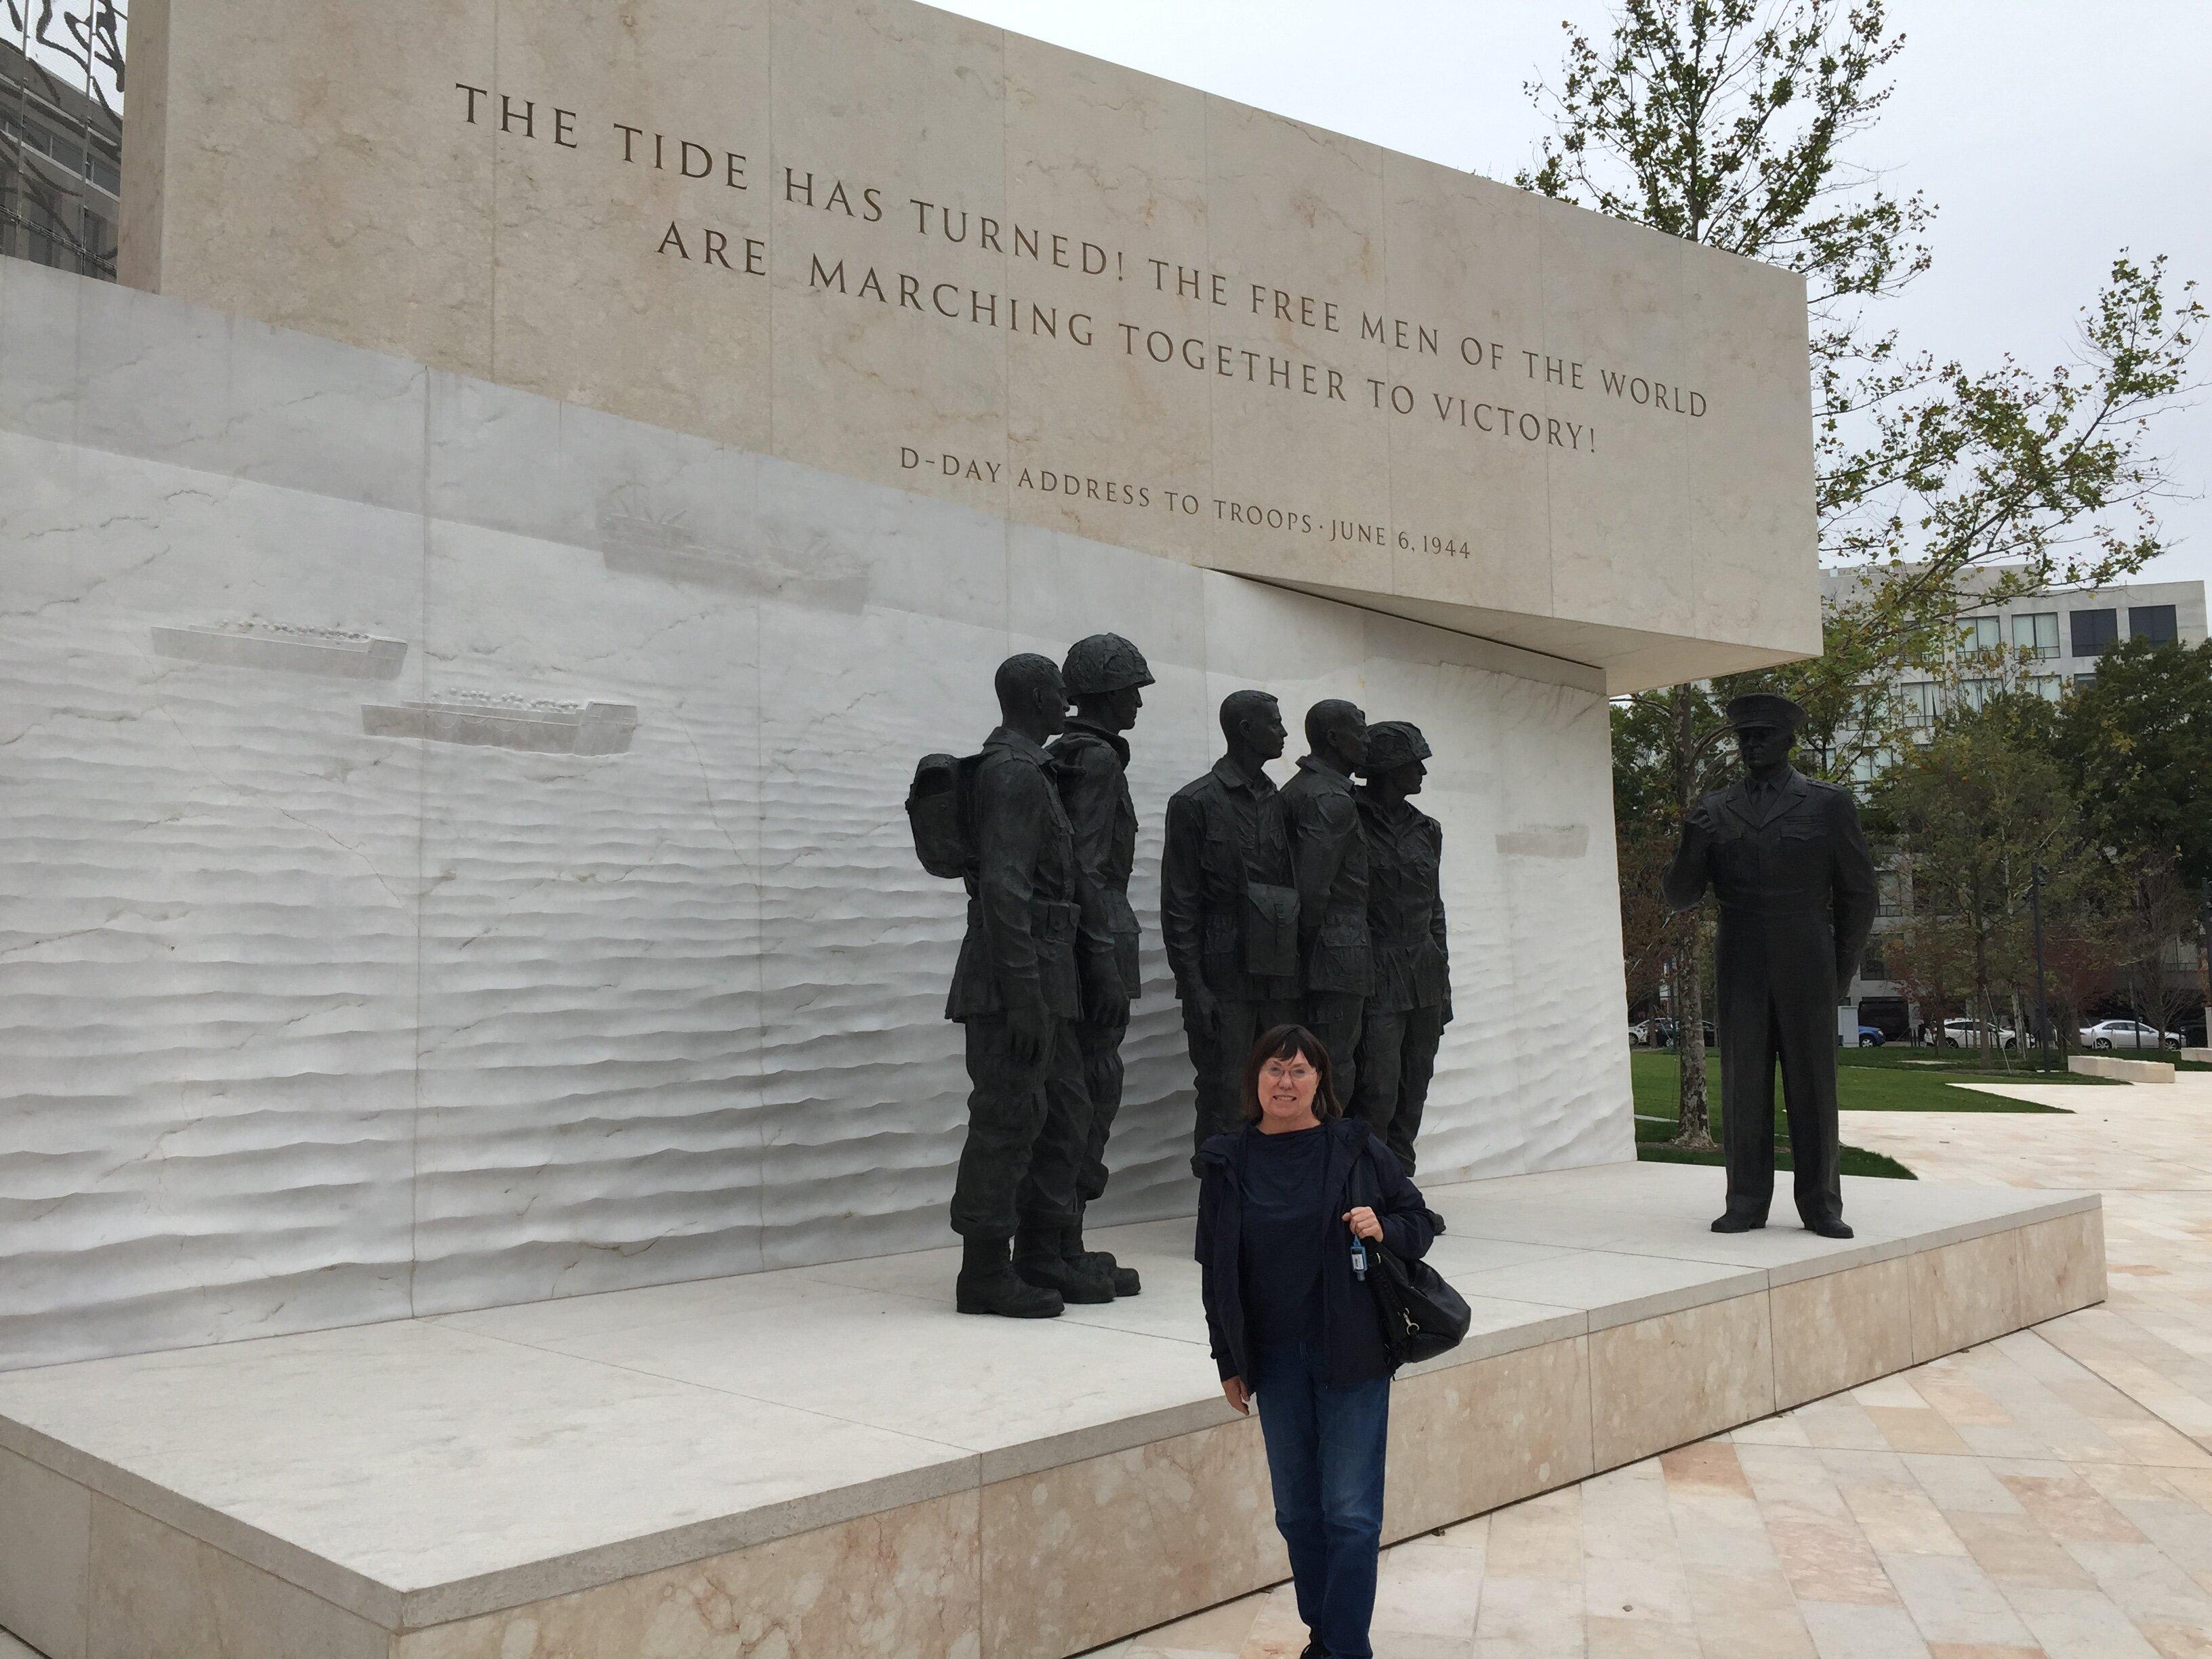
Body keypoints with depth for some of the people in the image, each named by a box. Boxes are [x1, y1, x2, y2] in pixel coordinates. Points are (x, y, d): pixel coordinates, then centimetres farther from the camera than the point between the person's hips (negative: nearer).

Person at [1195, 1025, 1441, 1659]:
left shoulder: (1357, 1149, -3)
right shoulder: (1228, 1162, 2)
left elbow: (1422, 1221, 6)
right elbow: (1216, 1269, 7)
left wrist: (1383, 1229, -17)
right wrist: (1228, 1361, 6)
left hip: (1352, 1355, -3)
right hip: (1274, 1361, 3)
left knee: (1350, 1511, -2)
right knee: (1297, 1511, 12)